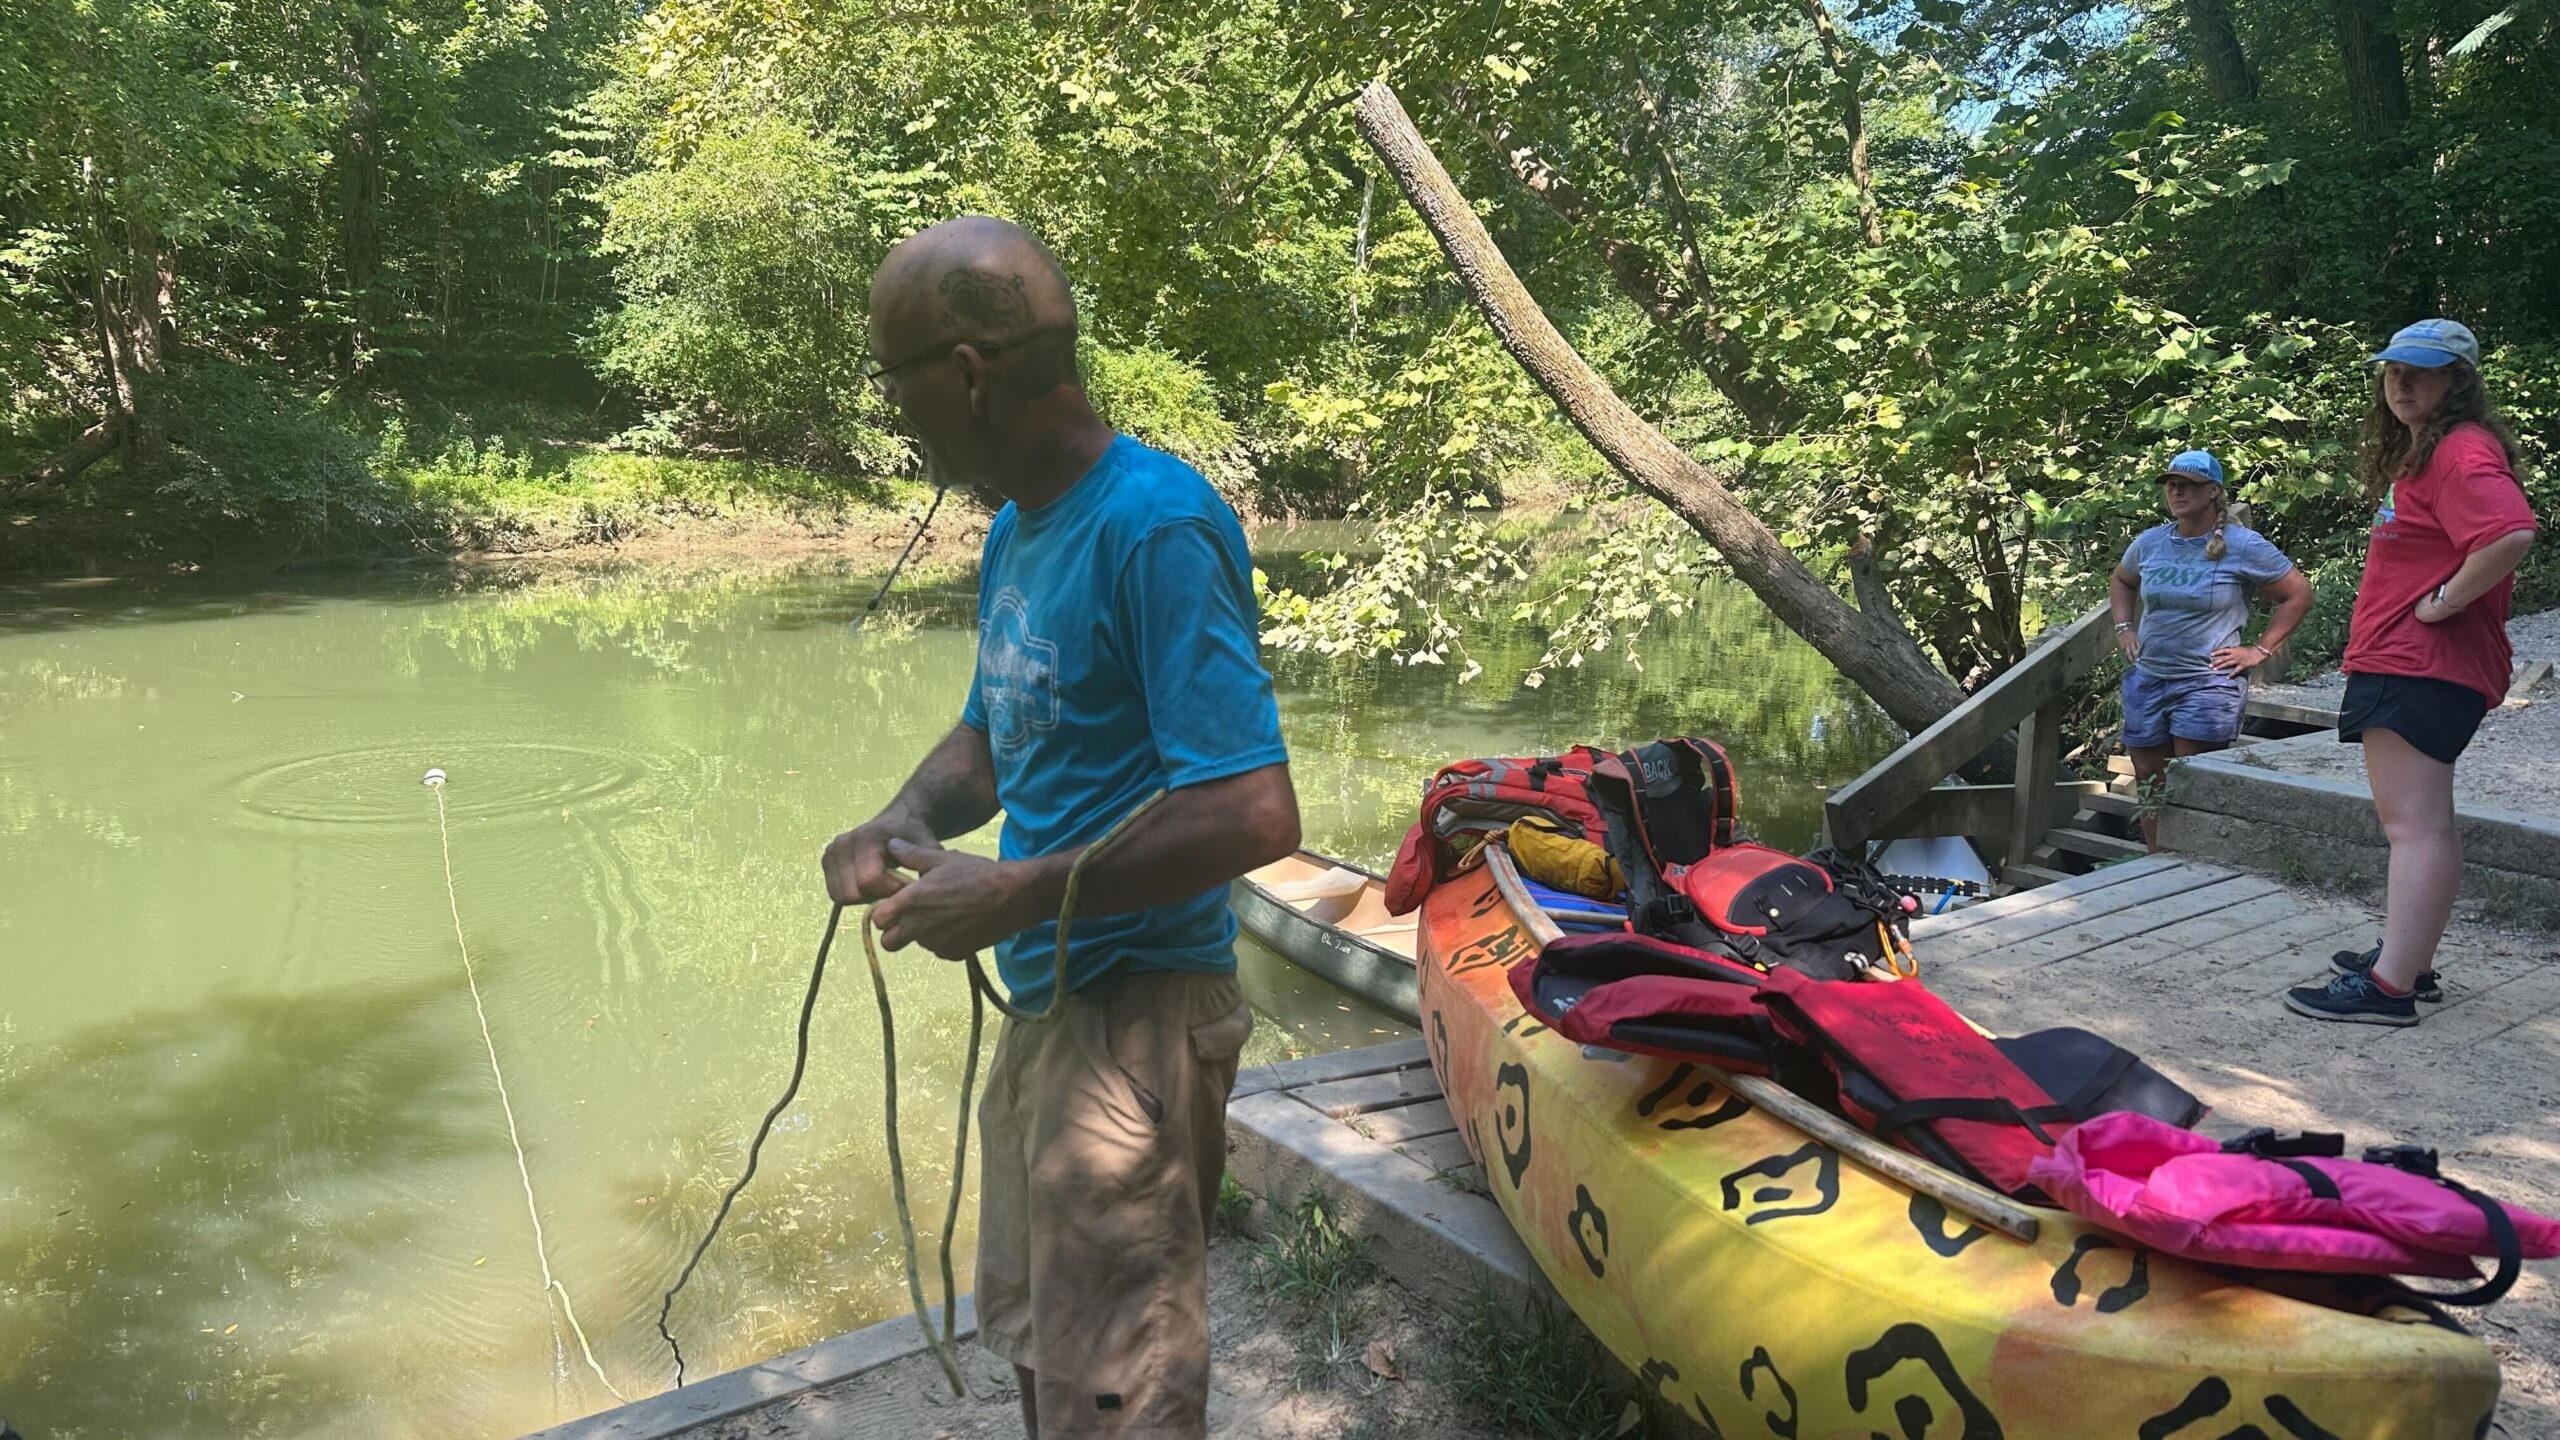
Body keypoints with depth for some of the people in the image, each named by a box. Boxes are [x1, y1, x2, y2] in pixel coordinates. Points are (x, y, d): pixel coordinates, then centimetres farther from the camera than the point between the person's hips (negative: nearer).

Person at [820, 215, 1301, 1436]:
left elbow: (1255, 815, -27)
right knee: (1029, 1337, 26)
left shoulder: (1154, 526, -22)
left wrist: (1009, 897, -24)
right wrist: (905, 824, -4)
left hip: (1136, 1019, -9)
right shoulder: (1016, 529, 7)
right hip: (1043, 1002, 9)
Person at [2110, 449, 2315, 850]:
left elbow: (2299, 594, 2)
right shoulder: (2149, 543, 8)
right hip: (2147, 680, 5)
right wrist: (2124, 627, 14)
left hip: (2208, 685, -5)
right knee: (2150, 789, 9)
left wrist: (2259, 650, -4)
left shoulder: (2243, 546, -5)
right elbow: (2121, 582, 29)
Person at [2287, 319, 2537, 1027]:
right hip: (2404, 662, 12)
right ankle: (2410, 959, 28)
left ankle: (2390, 987, -11)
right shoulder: (2421, 451, 19)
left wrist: (2441, 603, -22)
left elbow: (2512, 532, -31)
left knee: (2415, 825, -11)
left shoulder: (2462, 450, -14)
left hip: (2418, 667, -11)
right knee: (2418, 822, 17)